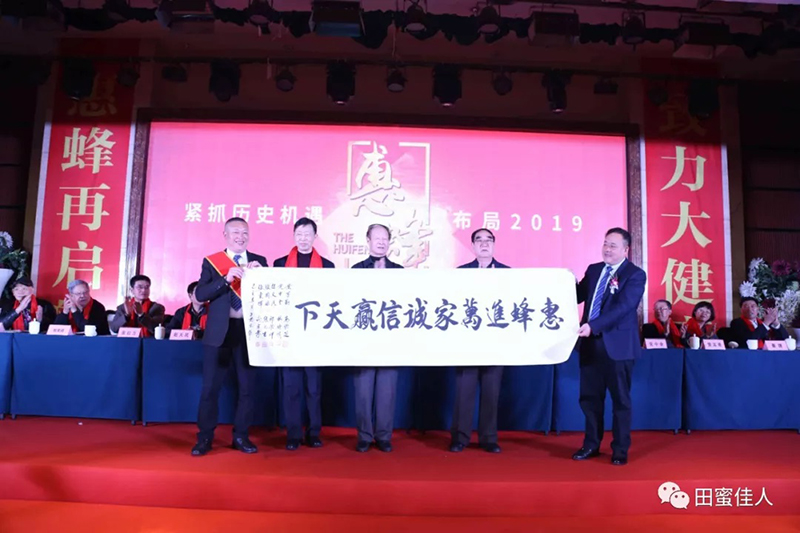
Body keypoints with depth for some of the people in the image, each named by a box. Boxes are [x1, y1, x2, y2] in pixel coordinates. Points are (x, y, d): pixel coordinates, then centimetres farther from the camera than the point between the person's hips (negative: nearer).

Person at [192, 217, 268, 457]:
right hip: (219, 331, -1)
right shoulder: (211, 261, 3)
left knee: (247, 387, 7)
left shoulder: (259, 262, 7)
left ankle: (241, 436, 19)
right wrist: (226, 279, -20)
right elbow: (200, 294, -9)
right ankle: (204, 438, 16)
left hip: (249, 331, 1)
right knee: (210, 387, 3)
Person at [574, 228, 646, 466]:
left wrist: (592, 326, -30)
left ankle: (620, 449, 19)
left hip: (617, 344, -5)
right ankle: (591, 445, 25)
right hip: (590, 342, 6)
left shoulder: (635, 274, -8)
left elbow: (622, 307, -20)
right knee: (589, 397, 11)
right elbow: (578, 297, 13)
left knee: (620, 398, 7)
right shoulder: (593, 269, 12)